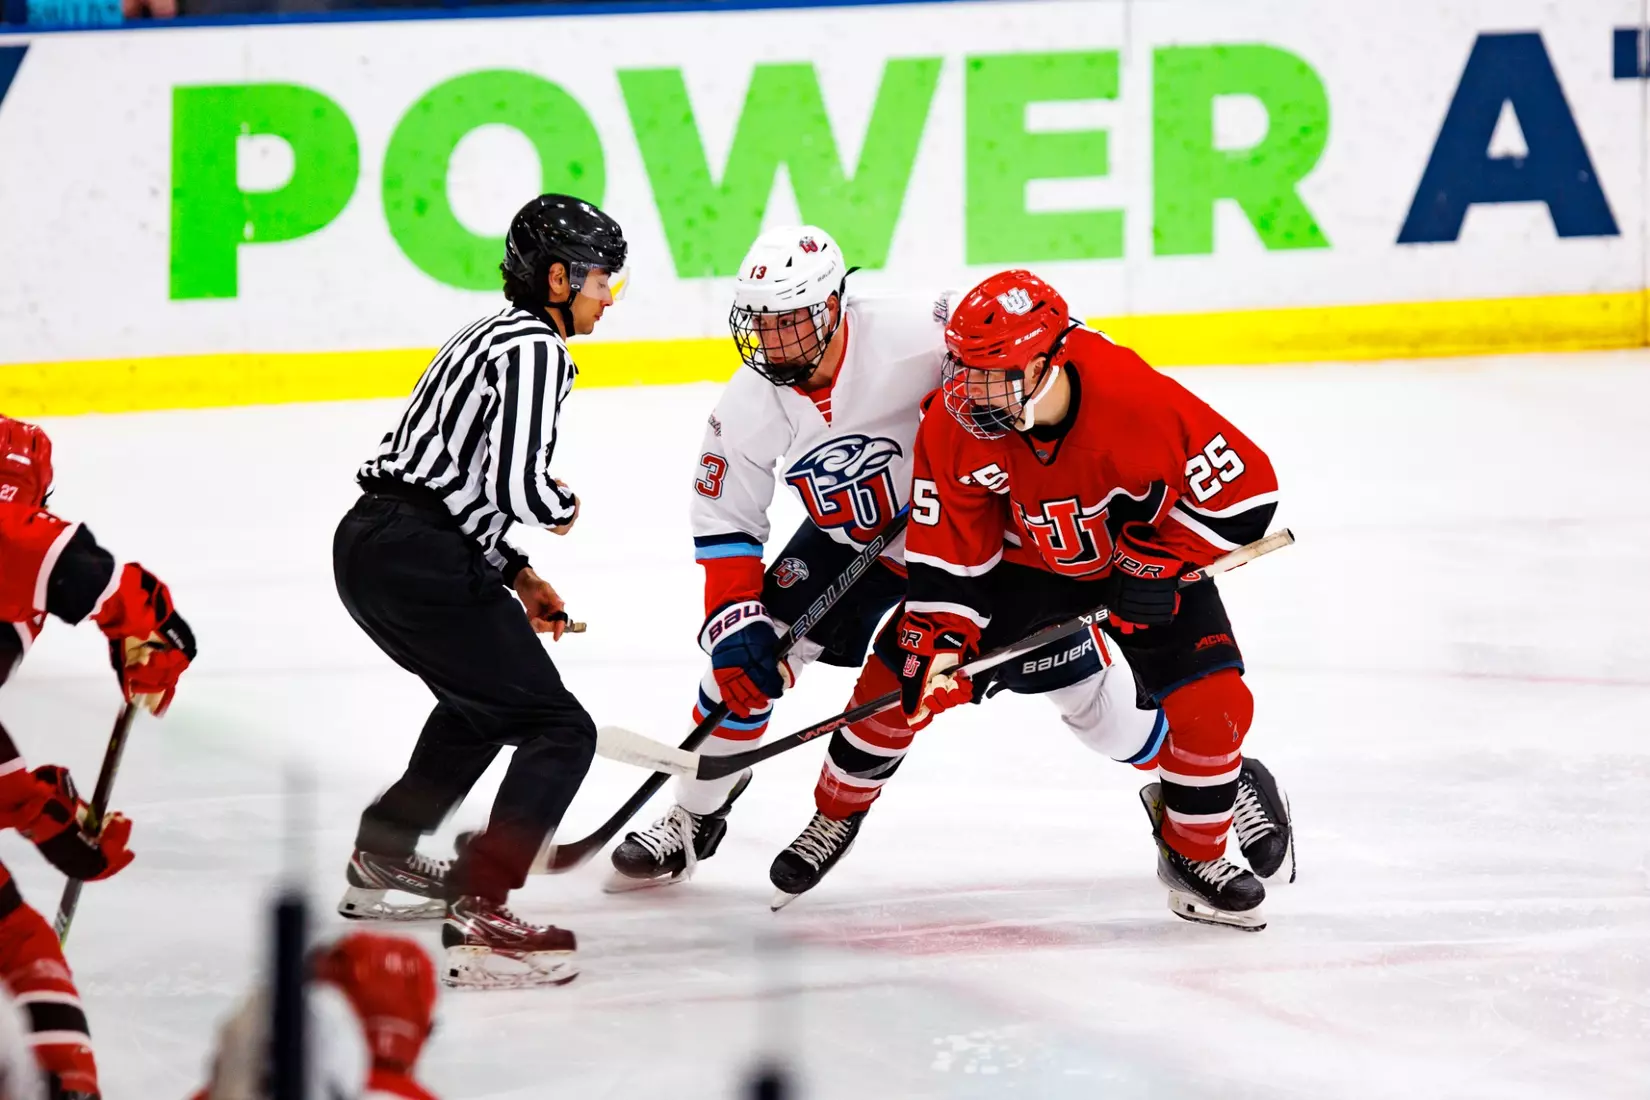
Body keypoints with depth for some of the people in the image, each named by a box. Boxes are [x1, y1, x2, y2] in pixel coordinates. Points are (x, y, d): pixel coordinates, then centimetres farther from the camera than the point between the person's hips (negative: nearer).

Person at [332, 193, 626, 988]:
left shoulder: (491, 335, 23)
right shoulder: (536, 349, -9)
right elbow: (518, 482, -21)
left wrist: (516, 576, 22)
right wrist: (564, 508, 2)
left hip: (371, 539, 10)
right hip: (420, 563, -10)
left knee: (484, 701, 33)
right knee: (560, 730, -8)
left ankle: (382, 858, 40)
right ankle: (476, 916, -19)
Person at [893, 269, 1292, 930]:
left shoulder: (1136, 399, -38)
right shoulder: (953, 426, -27)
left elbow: (1244, 485, -26)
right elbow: (948, 553, -16)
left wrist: (1158, 558, -27)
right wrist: (939, 646, -25)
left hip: (1141, 558, -2)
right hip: (1028, 563, 2)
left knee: (1212, 704, -14)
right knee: (907, 671, -11)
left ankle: (1194, 856, 8)